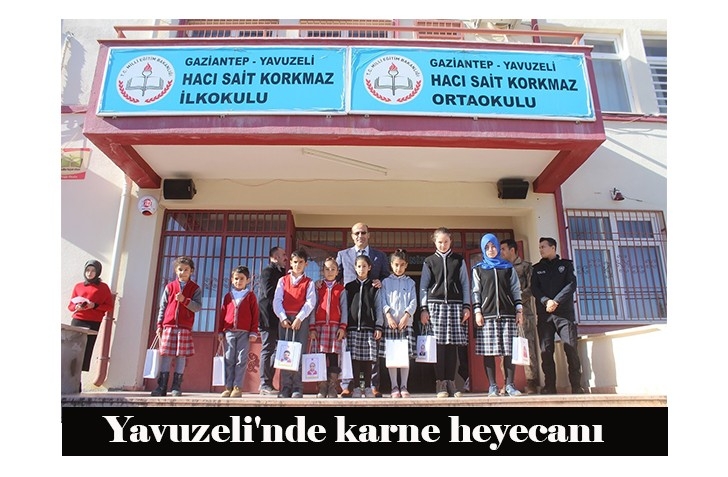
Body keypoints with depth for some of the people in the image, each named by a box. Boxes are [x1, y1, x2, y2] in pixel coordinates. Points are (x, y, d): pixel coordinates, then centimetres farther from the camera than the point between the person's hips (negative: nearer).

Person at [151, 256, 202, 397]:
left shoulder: (195, 288, 6)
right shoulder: (170, 287, 11)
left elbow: (198, 307, -4)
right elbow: (162, 307, 11)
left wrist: (184, 300, -17)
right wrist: (159, 325, 5)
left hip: (185, 327, -1)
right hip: (168, 325, 2)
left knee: (181, 355, 0)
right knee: (166, 355, 1)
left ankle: (176, 387, 6)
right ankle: (161, 386, 6)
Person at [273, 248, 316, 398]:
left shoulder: (309, 283, 9)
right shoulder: (283, 280, 13)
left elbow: (310, 302, -3)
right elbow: (277, 300, 4)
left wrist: (299, 318, -14)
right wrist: (283, 318, -9)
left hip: (301, 320, -2)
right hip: (284, 319, 2)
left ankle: (297, 388, -2)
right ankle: (285, 388, 4)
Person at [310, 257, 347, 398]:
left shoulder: (341, 289, 11)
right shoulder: (318, 288, 12)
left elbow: (344, 309, 5)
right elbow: (313, 308, 7)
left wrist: (342, 327, -6)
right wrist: (312, 328, -1)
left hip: (335, 326, 0)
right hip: (320, 326, 1)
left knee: (334, 357, -2)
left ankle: (332, 389, 3)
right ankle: (322, 389, 5)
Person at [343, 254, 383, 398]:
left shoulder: (374, 287, 9)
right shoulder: (349, 287, 12)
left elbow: (378, 308, 6)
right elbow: (345, 307, 10)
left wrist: (378, 327, -1)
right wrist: (343, 327, 3)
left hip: (369, 327, -1)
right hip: (353, 327, 1)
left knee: (368, 359, 0)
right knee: (354, 358, -1)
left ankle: (368, 387, 9)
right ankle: (355, 387, 7)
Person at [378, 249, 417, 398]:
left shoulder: (410, 282, 12)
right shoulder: (386, 282, 9)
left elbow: (413, 302, 4)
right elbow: (382, 301, 2)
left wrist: (406, 316, -11)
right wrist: (388, 316, -12)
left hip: (405, 323, 1)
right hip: (389, 323, -1)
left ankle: (403, 386, 9)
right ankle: (394, 387, 8)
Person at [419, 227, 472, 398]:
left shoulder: (459, 260, 12)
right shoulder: (429, 261, 10)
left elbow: (465, 284, 10)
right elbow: (423, 286, 7)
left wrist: (466, 306, 1)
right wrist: (423, 309, -2)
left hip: (455, 305, 1)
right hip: (435, 304, -1)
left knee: (452, 344, -1)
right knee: (438, 344, -5)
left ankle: (450, 382, 6)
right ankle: (440, 382, 1)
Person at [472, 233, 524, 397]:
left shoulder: (508, 267, 17)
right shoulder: (478, 269, 13)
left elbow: (516, 289, 14)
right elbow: (476, 292, 7)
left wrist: (519, 310, 5)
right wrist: (477, 311, -3)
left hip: (508, 313, 1)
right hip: (487, 314, -1)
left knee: (509, 351, -1)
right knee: (488, 351, -5)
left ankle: (509, 385, 6)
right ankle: (492, 386, 2)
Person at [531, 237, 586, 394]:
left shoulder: (566, 264, 13)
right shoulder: (537, 268, 17)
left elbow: (571, 285, -1)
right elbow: (534, 288, 5)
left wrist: (556, 301, -13)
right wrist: (546, 301, -13)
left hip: (565, 312, -1)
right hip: (544, 314, 2)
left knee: (571, 349, -7)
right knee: (546, 351, -2)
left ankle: (576, 386, -1)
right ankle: (549, 386, 2)